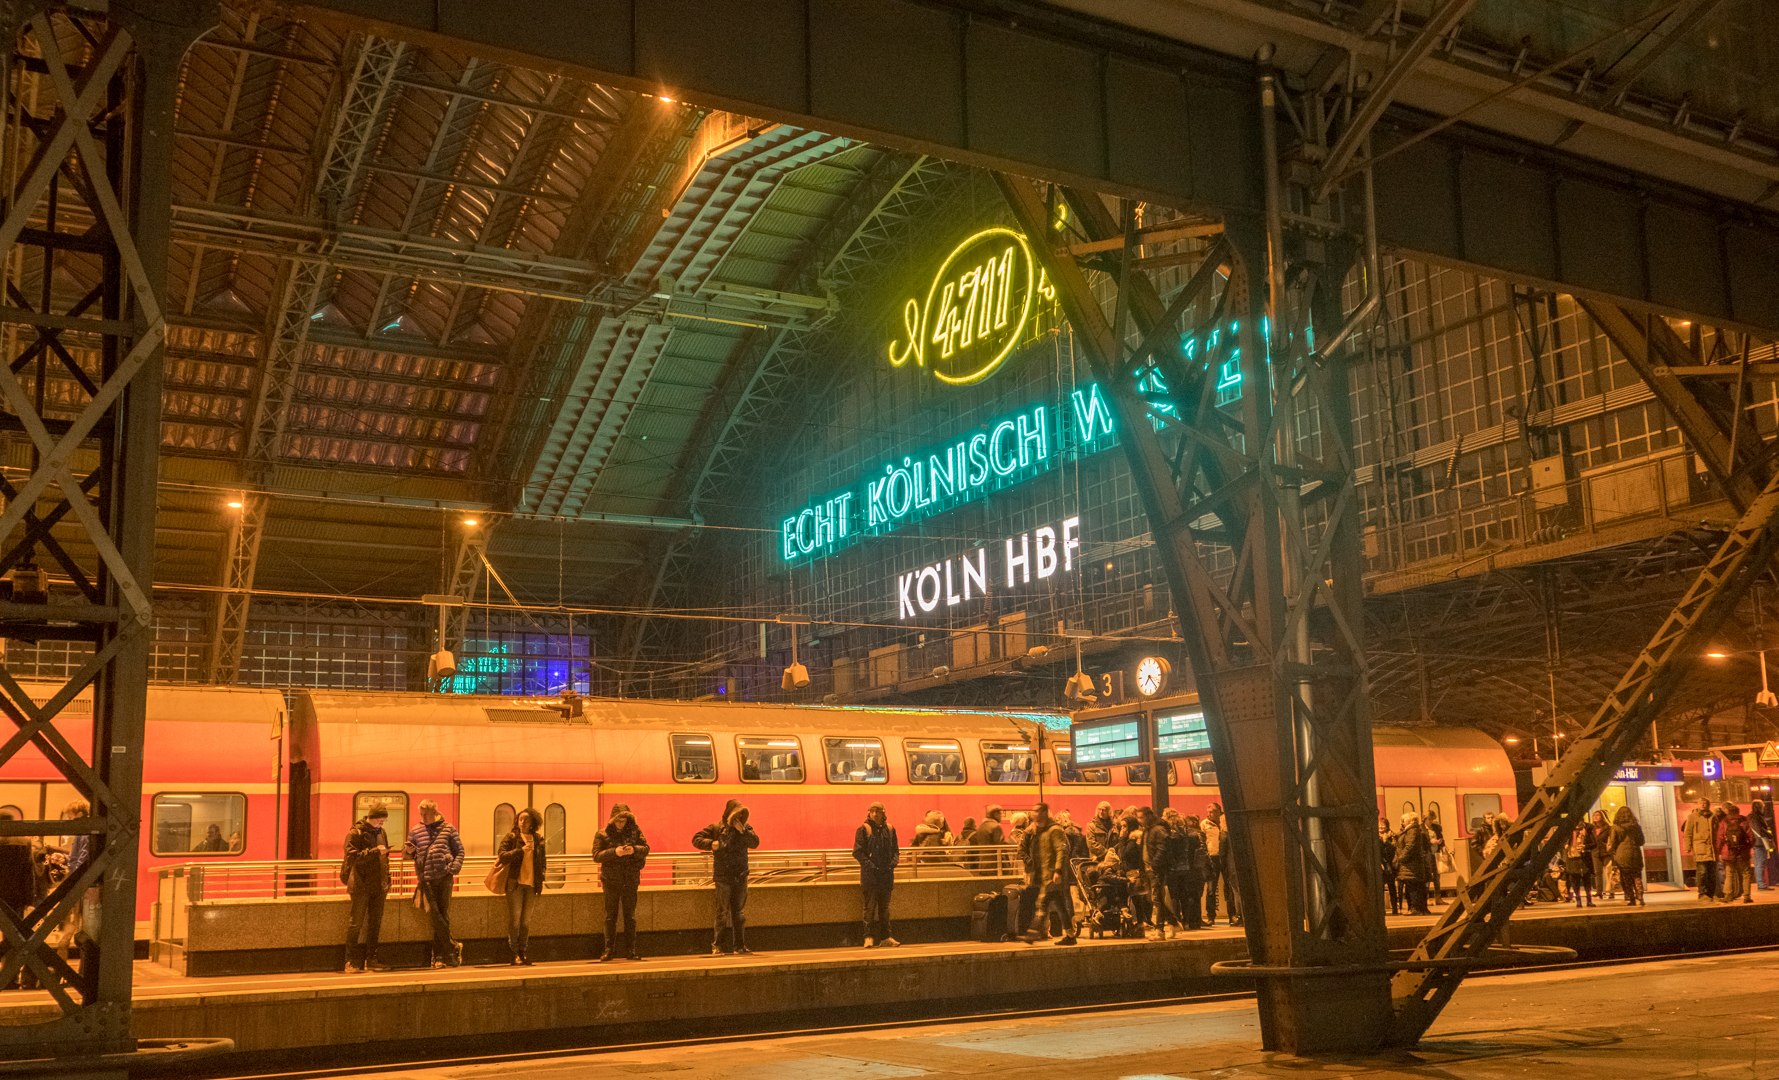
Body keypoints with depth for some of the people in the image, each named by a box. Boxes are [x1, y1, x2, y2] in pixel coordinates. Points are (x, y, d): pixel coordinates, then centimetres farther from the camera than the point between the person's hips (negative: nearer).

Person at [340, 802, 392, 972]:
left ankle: (371, 960, 16)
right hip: (361, 886, -7)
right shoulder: (356, 833, -7)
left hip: (378, 887, 7)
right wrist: (374, 851, -24)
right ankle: (352, 962, -2)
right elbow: (352, 857, -17)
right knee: (356, 923, -5)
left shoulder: (381, 833, 14)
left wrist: (387, 883, 17)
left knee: (375, 924, 9)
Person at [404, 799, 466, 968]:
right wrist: (408, 851, -8)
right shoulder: (415, 831, 11)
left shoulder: (448, 828, 7)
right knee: (435, 915, -7)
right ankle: (453, 946, 4)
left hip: (444, 877, -1)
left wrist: (454, 868, -8)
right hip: (426, 879, 1)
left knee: (443, 916, 2)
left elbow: (459, 850, 7)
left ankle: (439, 955, 9)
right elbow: (410, 855, 16)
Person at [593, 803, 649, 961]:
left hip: (631, 879, 2)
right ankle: (609, 949, 8)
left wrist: (634, 850, -19)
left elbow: (646, 848, 2)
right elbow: (596, 855, -9)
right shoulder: (602, 834, -2)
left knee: (630, 916, 7)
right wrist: (614, 852, -24)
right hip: (611, 880, -2)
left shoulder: (635, 830, 3)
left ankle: (630, 949, 12)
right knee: (610, 916, 3)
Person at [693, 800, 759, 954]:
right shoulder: (716, 828, 1)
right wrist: (710, 844, -17)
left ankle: (740, 945, 11)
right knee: (722, 912, -2)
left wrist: (742, 829, -16)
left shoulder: (745, 829, 8)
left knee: (740, 912, 6)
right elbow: (696, 839, -1)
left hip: (741, 876, 3)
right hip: (723, 876, -3)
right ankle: (718, 945, 3)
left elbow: (755, 842, -7)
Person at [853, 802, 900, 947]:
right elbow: (857, 852, -7)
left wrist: (893, 862, -4)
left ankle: (885, 936, 17)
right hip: (870, 875, -4)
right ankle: (869, 937, -1)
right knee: (870, 906, -4)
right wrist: (869, 864, -16)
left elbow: (895, 850, 14)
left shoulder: (890, 829, 8)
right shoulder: (864, 829, -4)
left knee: (884, 907, 11)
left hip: (886, 874, 4)